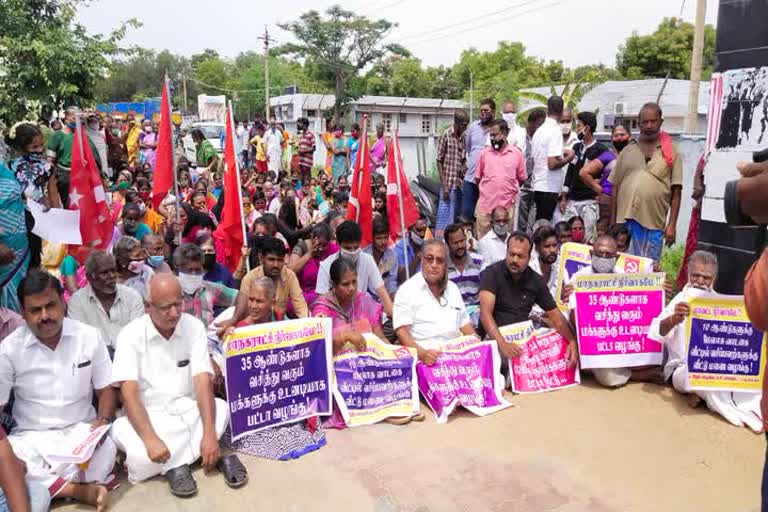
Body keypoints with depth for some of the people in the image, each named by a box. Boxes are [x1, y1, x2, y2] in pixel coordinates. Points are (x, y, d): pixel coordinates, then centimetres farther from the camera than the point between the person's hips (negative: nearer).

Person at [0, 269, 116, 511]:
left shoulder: (90, 336, -4)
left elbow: (105, 390, 3)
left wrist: (103, 422, -18)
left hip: (82, 430, 0)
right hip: (32, 436, 1)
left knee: (107, 452, -33)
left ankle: (42, 487, -12)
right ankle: (81, 489, -20)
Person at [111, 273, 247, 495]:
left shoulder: (194, 327, -5)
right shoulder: (131, 335, -10)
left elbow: (203, 381, -12)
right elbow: (129, 392, -18)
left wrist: (209, 434, -26)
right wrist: (151, 439, -33)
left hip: (188, 410, 2)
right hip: (148, 415, -2)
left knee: (222, 410, -28)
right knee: (140, 457, -33)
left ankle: (175, 465, -14)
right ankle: (215, 456, -14)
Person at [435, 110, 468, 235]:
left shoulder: (463, 137, 12)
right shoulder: (446, 136, -6)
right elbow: (439, 161, -7)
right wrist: (444, 185, -12)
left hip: (460, 184, 6)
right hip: (449, 184, -6)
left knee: (457, 216, 11)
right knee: (446, 216, -4)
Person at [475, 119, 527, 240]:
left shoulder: (517, 153, 1)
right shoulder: (484, 153, 4)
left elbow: (522, 179, 7)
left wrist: (510, 191, 6)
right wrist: (486, 191, 9)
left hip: (507, 206, -1)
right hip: (485, 205, 1)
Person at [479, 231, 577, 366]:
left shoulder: (536, 280, 2)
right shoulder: (492, 273, -11)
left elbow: (555, 315, 5)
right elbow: (485, 312, -22)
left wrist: (572, 341, -12)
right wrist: (502, 343, -37)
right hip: (495, 338, -5)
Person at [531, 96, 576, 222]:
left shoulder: (539, 131, 13)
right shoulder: (556, 131, -12)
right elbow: (552, 164, -20)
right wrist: (569, 158, -3)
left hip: (537, 187, 8)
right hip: (549, 189, -8)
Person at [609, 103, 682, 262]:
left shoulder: (671, 153, 5)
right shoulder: (627, 151, 12)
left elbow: (676, 193, 2)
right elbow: (615, 188, 12)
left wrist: (672, 225, -4)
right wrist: (612, 222, 7)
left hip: (654, 224, -2)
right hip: (625, 221, 2)